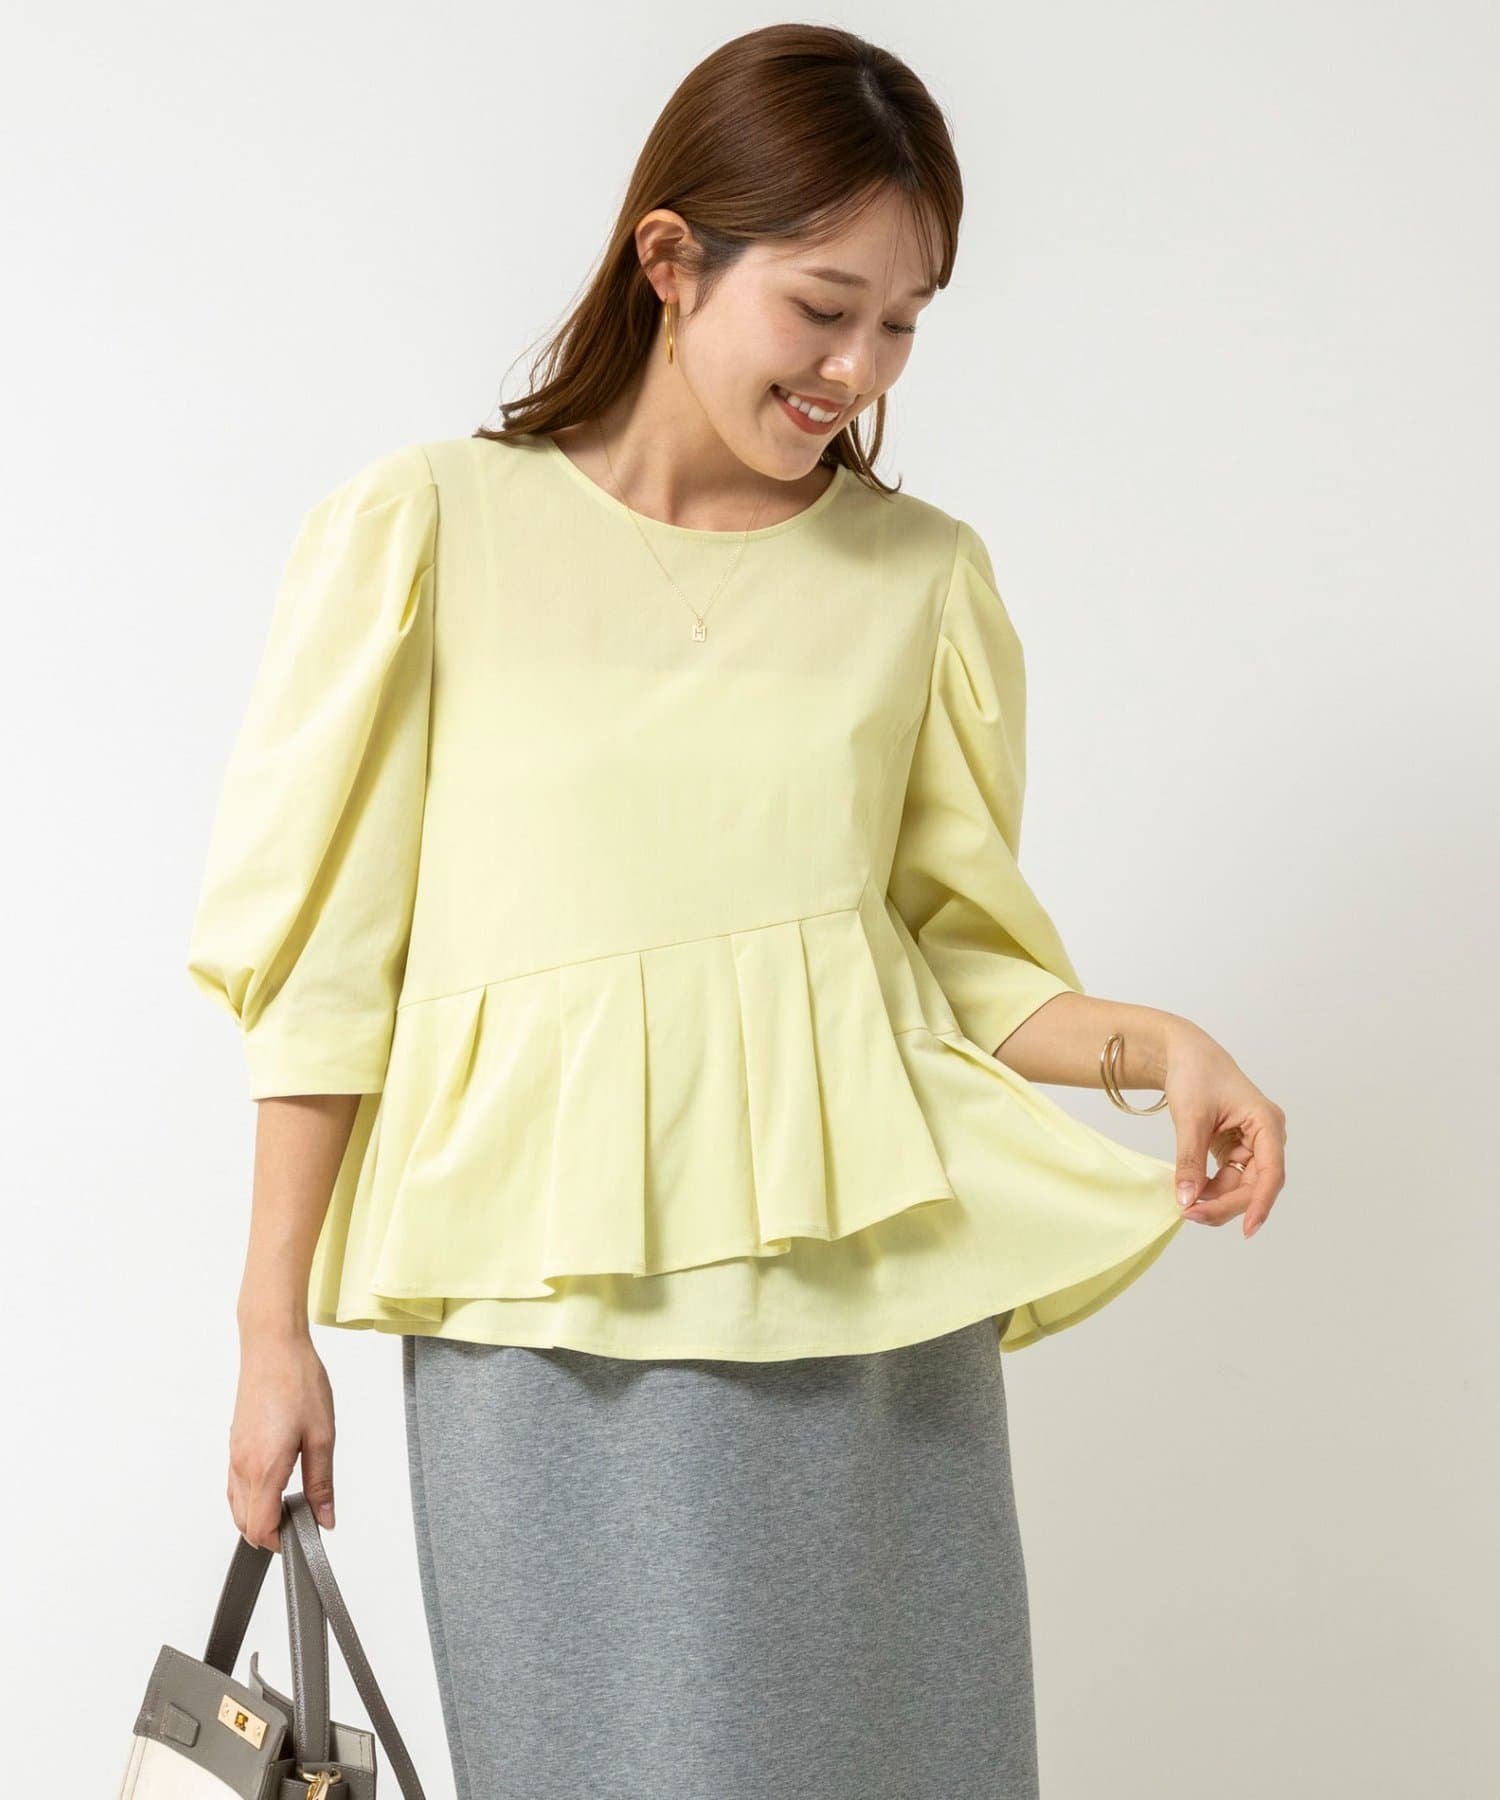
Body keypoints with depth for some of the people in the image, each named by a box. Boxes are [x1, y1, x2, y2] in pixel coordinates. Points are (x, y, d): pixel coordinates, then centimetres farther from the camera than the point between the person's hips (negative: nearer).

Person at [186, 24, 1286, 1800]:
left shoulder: (925, 577, 5)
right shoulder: (431, 531, -2)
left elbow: (951, 951, 10)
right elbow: (327, 956, 0)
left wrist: (1146, 1041, -9)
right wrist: (276, 1327, 1)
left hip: (866, 1320, 3)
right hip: (547, 1328, -2)